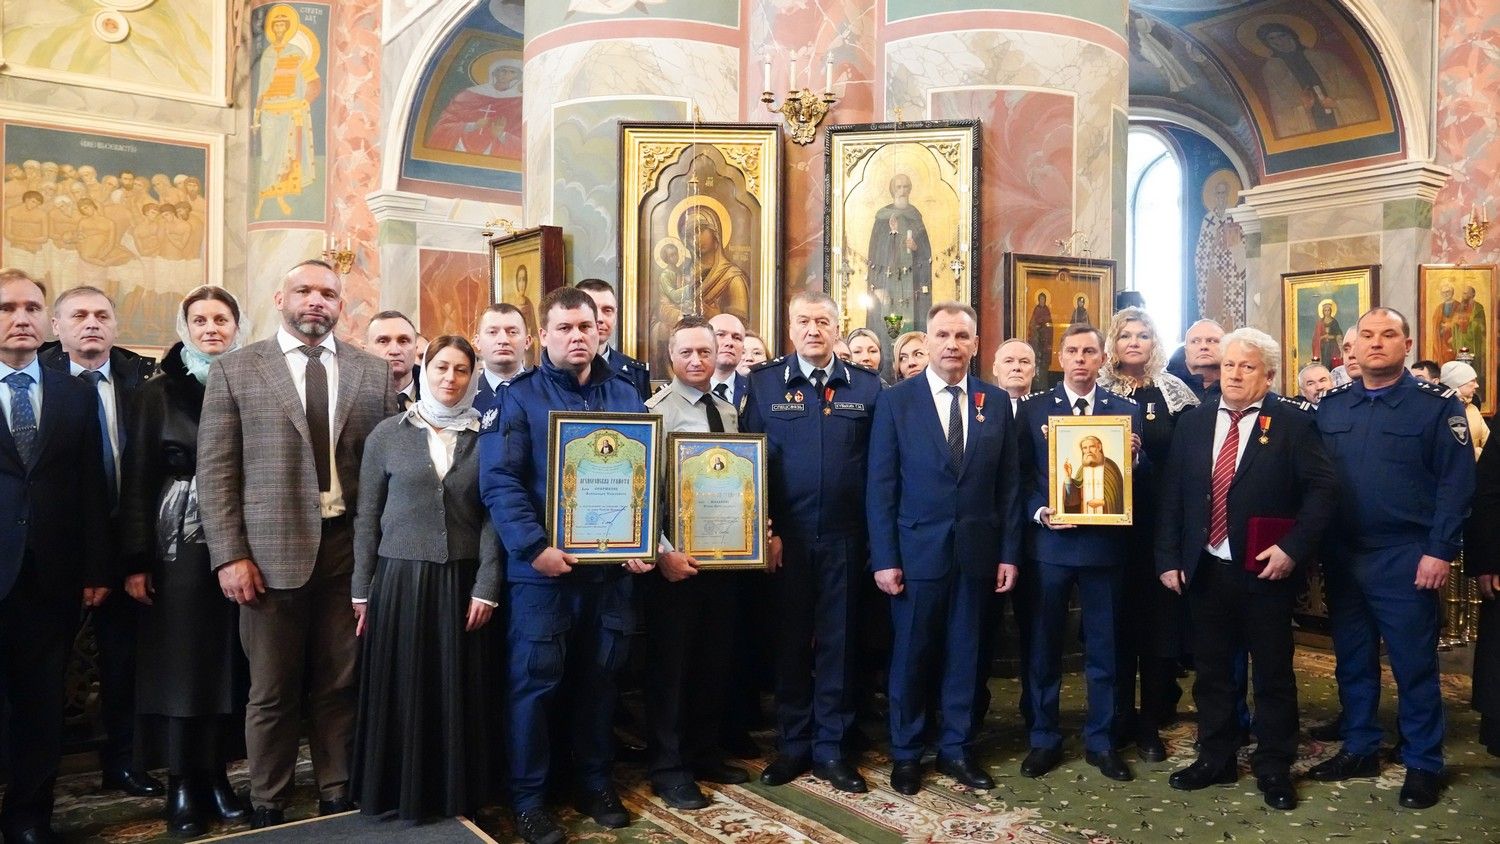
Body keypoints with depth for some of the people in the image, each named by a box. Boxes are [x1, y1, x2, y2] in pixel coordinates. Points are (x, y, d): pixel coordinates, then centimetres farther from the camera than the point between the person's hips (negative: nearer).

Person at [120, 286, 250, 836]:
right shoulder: (158, 393, 3)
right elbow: (136, 480, 0)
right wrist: (135, 560, -6)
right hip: (178, 548, -1)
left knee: (230, 662, 5)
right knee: (179, 663, 2)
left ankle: (217, 776, 17)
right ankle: (181, 785, 13)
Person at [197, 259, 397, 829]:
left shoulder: (373, 372, 8)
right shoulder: (234, 370, 3)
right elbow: (215, 471, 0)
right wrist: (230, 555, -7)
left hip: (352, 549, 1)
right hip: (272, 552, -1)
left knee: (340, 685, 10)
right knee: (272, 690, 10)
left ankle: (337, 796, 26)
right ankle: (268, 805, 27)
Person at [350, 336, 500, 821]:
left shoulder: (486, 437, 2)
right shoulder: (387, 434, 2)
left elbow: (492, 517, 1)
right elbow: (367, 517, 4)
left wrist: (487, 586, -6)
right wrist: (361, 590, 2)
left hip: (462, 581, 0)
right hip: (400, 579, 0)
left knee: (459, 693, 7)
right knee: (400, 693, 6)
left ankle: (456, 794, 22)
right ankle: (397, 794, 22)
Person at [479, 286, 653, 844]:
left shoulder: (625, 395, 9)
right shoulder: (518, 398, -3)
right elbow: (499, 481, -13)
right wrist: (534, 547, -23)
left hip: (611, 566, 4)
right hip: (542, 568, -3)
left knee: (599, 679, 14)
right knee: (534, 682, 4)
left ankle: (596, 785, 29)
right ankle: (528, 798, 18)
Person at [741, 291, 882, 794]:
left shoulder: (866, 387, 4)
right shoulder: (764, 383, 2)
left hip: (844, 538, 0)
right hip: (786, 537, 0)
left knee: (837, 642, 9)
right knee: (789, 641, 10)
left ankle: (830, 749, 22)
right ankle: (793, 745, 24)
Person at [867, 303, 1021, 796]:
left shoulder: (996, 402, 5)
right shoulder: (896, 401, -3)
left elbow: (1008, 485, 6)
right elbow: (880, 486, -5)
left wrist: (1009, 552, 1)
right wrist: (884, 558, -10)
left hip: (978, 551, 3)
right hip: (917, 549, -2)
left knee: (966, 654, 12)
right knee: (912, 655, 8)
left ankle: (957, 749, 27)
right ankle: (906, 754, 23)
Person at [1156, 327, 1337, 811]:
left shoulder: (1293, 421, -4)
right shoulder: (1192, 423, 7)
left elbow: (1323, 489, -8)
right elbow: (1171, 496, 7)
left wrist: (1293, 548, -16)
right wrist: (1168, 558, 2)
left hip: (1266, 570, -3)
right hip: (1204, 570, 4)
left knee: (1273, 673, 9)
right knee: (1211, 671, 13)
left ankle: (1274, 768, 24)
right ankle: (1215, 759, 28)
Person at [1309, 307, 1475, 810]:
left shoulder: (1437, 405, -5)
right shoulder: (1331, 406, 7)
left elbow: (1455, 483, -9)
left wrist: (1440, 552, -15)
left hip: (1405, 559, -4)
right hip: (1342, 556, 4)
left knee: (1414, 664, 6)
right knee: (1352, 659, 14)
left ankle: (1423, 764, 20)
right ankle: (1360, 749, 29)